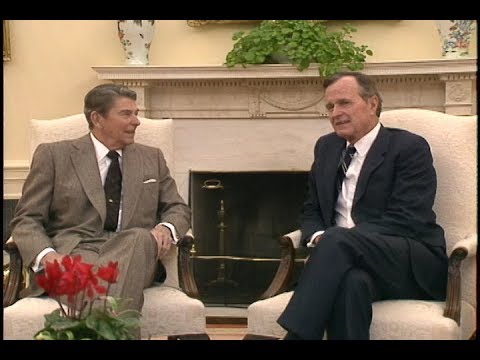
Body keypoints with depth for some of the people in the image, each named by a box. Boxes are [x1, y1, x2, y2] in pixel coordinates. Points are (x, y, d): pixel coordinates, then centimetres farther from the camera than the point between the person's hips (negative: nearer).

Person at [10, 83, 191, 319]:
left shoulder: (152, 158, 22)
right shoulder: (54, 155, 10)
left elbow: (178, 209, 23)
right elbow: (26, 220, 6)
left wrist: (167, 228, -4)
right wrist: (46, 255, -17)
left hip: (132, 253, 3)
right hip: (74, 251, -2)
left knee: (140, 236, -36)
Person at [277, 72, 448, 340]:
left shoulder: (410, 147, -3)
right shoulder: (327, 147, 17)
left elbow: (404, 220, -13)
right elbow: (312, 211, 21)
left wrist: (331, 240, -20)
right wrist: (318, 237, -5)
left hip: (413, 265, -3)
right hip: (352, 258, 4)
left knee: (339, 240, -34)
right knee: (350, 281, -36)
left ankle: (296, 335, -36)